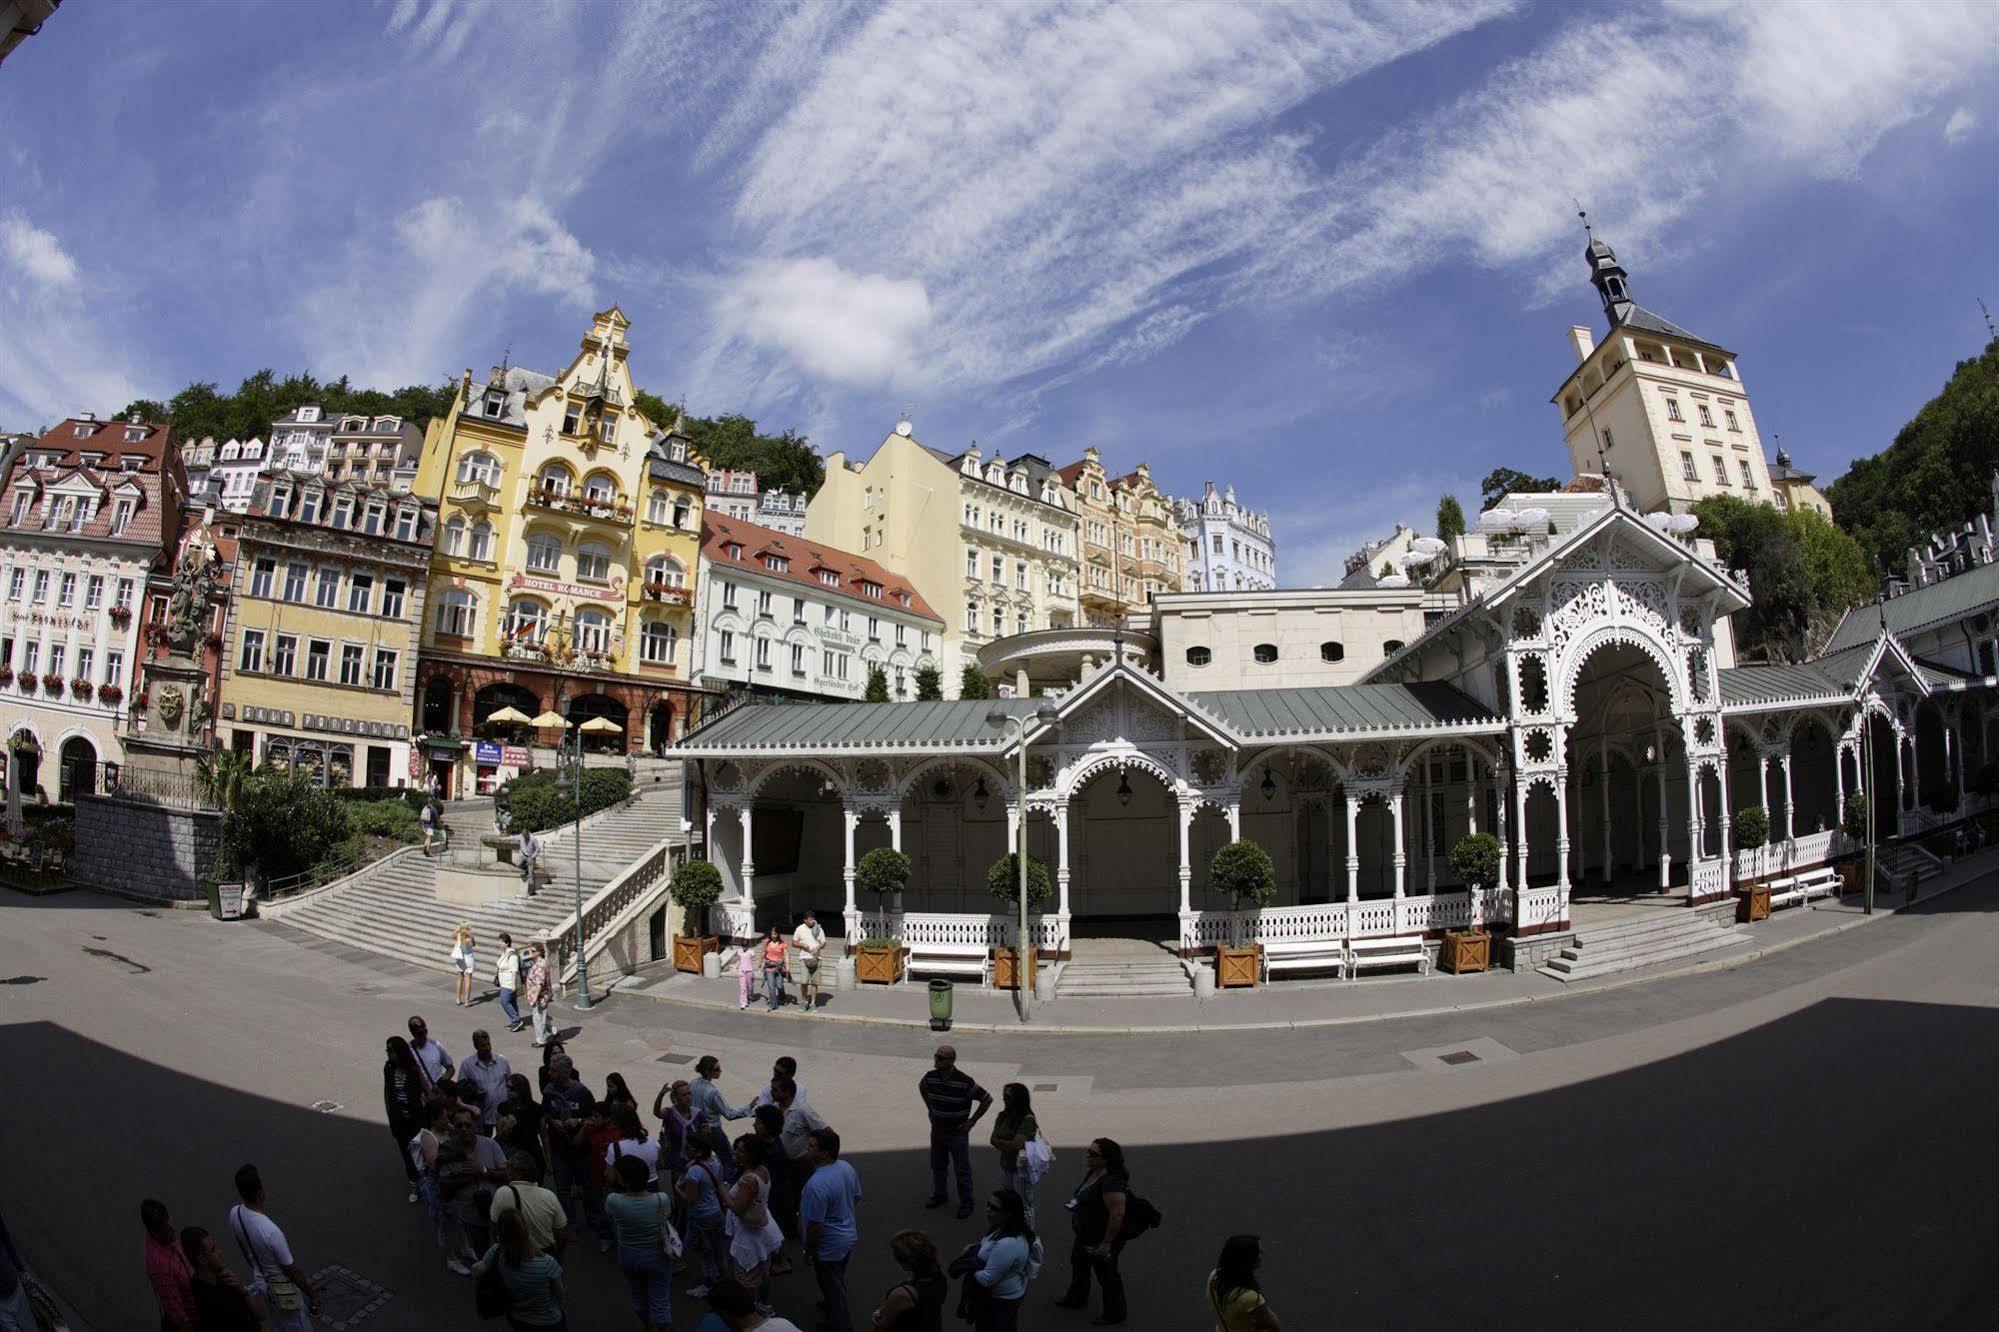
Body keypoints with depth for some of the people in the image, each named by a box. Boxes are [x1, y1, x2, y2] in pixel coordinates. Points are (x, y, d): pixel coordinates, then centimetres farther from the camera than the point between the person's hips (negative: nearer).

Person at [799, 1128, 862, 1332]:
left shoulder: (816, 1185, -36)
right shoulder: (847, 1168, -11)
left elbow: (815, 1226, -29)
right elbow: (856, 1197, 6)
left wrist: (808, 1251, -12)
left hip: (829, 1246, -8)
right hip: (849, 1236, 8)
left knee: (832, 1286, 16)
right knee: (839, 1279, 31)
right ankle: (833, 1304, 55)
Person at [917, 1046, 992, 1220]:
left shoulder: (964, 1082, -24)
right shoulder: (930, 1077, -10)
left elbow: (987, 1099, -15)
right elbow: (921, 1088, 16)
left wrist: (972, 1120, -12)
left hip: (957, 1131, -5)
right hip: (937, 1129, 5)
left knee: (962, 1169, 4)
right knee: (937, 1165, 19)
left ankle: (966, 1204, 19)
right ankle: (939, 1195, 39)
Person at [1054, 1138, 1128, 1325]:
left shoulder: (1111, 1182, -33)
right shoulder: (1093, 1173, -3)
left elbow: (1117, 1214, -34)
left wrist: (1107, 1243, -29)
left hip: (1101, 1240, -10)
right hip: (1085, 1235, 10)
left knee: (1107, 1275, 11)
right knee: (1079, 1266, 28)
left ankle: (1115, 1314, 33)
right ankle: (1076, 1299, 52)